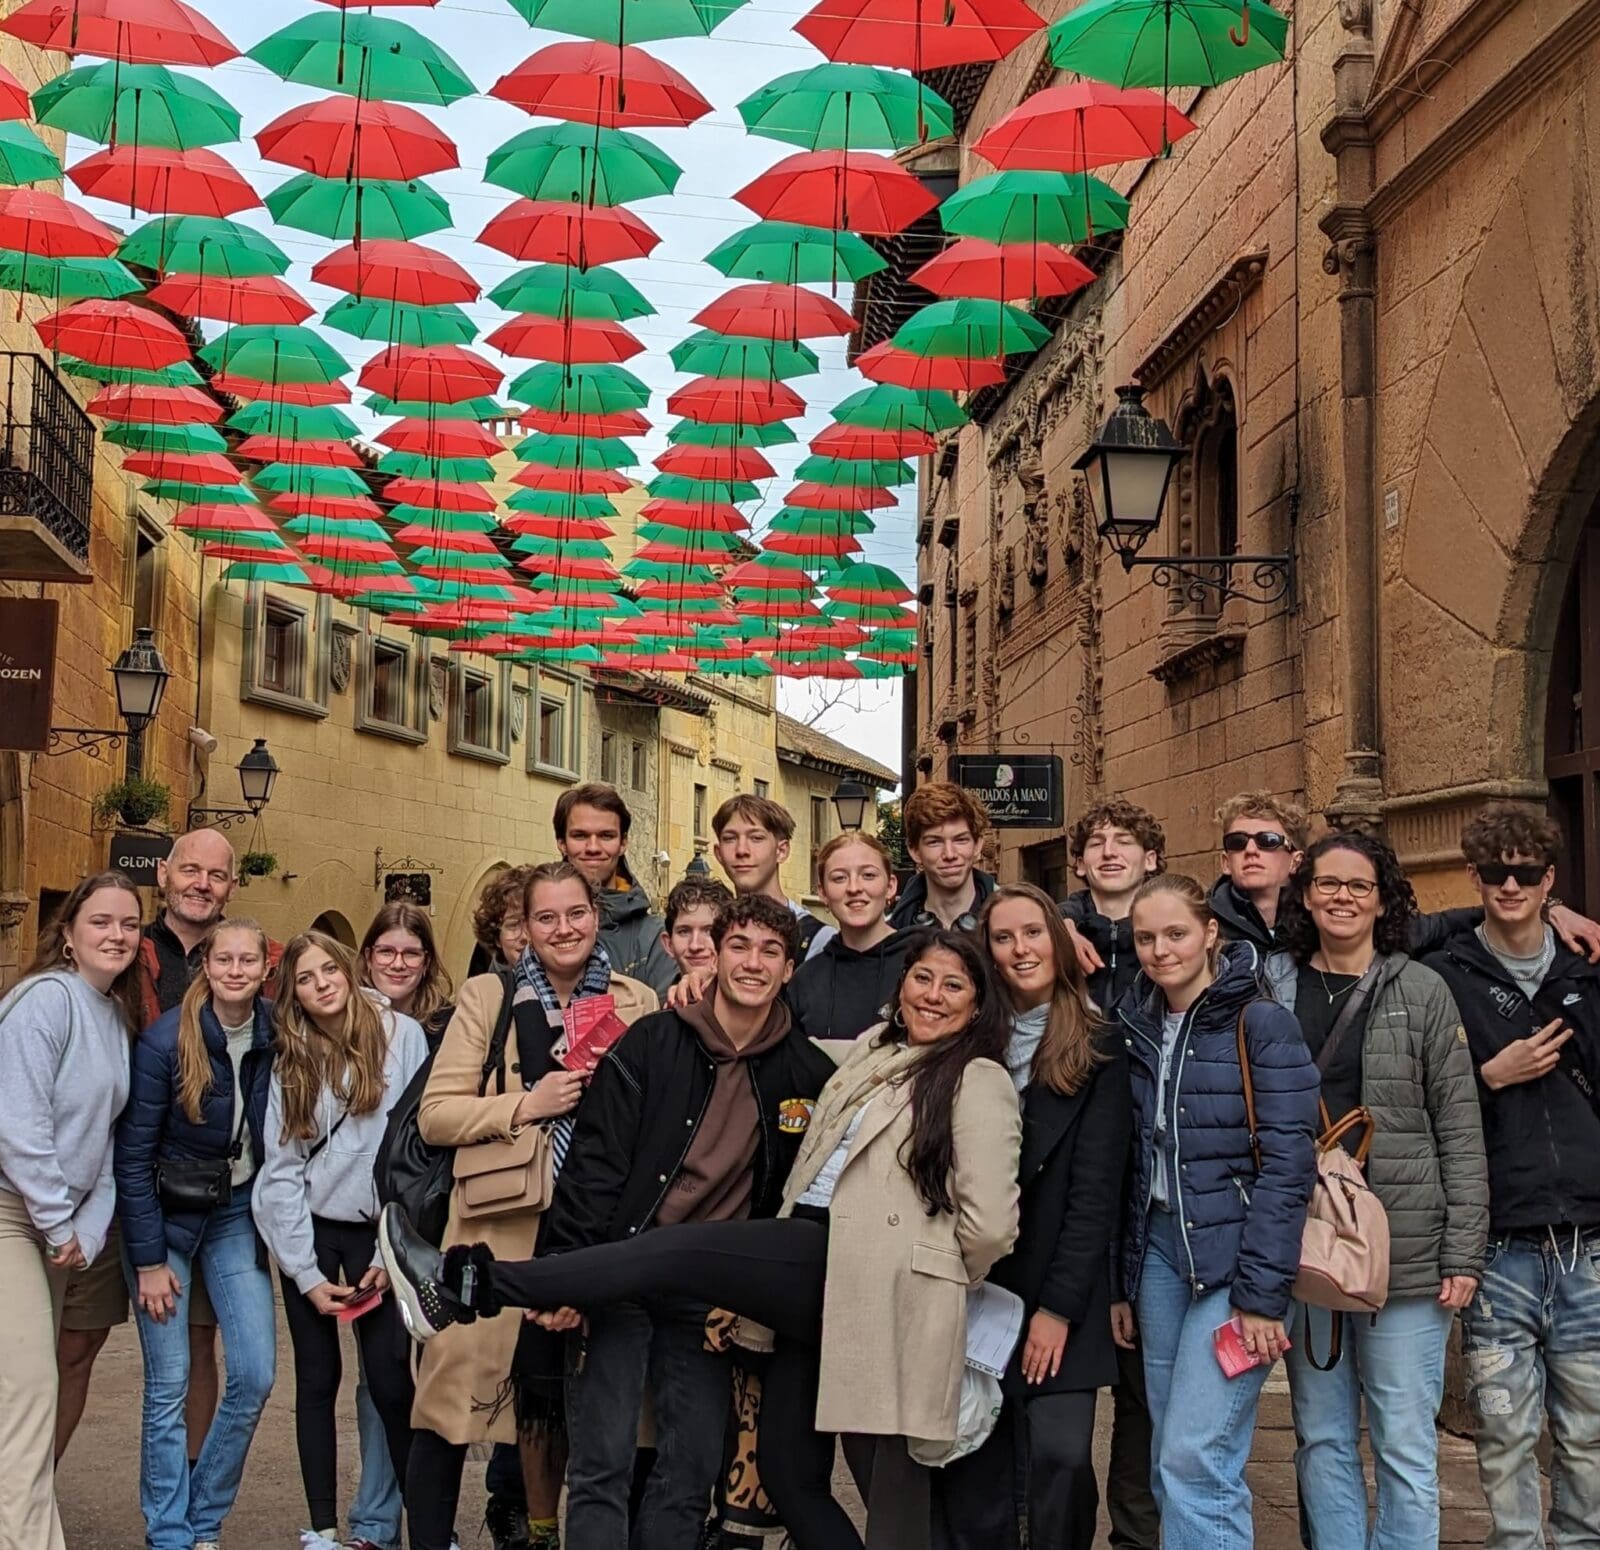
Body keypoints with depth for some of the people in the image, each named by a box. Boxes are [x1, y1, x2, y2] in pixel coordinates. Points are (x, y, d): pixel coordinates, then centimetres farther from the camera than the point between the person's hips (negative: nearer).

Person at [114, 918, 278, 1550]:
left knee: (255, 1374, -3)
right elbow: (133, 1155, -14)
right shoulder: (165, 1040, -18)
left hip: (236, 1213, 3)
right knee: (169, 1385, -2)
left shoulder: (276, 1036, -8)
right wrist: (149, 1259, -13)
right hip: (165, 1213, -3)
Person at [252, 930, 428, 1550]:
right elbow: (281, 1170, 1)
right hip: (309, 1233, 3)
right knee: (317, 1380, 6)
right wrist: (306, 1272, -6)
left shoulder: (401, 1036, -6)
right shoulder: (290, 1060, 4)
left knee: (392, 1382, -7)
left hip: (378, 1231, -3)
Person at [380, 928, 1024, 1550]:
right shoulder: (870, 1054, 21)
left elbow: (990, 1224, -6)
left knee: (674, 1251, -18)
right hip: (814, 1270, 7)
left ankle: (474, 1283, -14)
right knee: (790, 1475, 4)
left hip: (854, 1266, -7)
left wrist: (931, 1281, 6)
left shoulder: (979, 1081, -1)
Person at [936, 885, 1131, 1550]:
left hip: (1058, 1293, -2)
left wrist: (1058, 1307, -10)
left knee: (1060, 1457, -10)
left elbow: (1096, 1190, -5)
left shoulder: (1098, 1051, 1)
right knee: (970, 1469, 2)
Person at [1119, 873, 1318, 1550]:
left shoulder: (1262, 1023, -9)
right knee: (1170, 1462, 9)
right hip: (1159, 1252, 6)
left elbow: (1287, 1164, -13)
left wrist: (1260, 1294, -17)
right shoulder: (1136, 1025, 9)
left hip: (1233, 1257, -6)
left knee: (1196, 1458, -10)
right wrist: (1122, 1281, 11)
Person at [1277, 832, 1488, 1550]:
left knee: (1405, 1446, 3)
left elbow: (1459, 1129, -1)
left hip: (1404, 1251, -2)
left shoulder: (1421, 992, 1)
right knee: (1322, 1438, 11)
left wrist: (1463, 1253, -7)